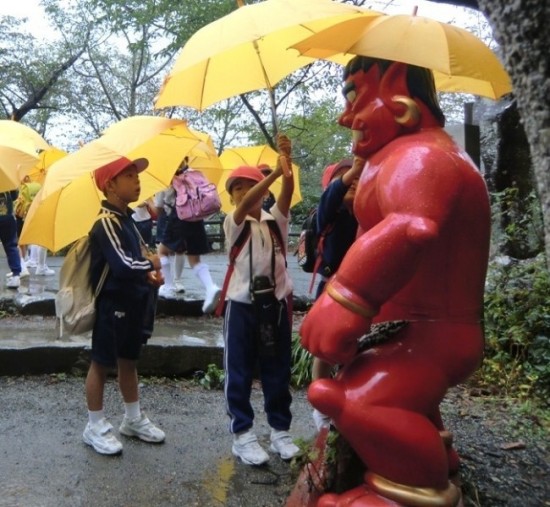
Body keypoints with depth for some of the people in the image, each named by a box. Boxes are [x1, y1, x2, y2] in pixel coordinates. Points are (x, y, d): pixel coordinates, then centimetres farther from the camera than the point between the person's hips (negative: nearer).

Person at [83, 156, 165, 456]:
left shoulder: (126, 218, 8)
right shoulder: (106, 223, -21)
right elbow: (123, 267, -32)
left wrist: (149, 274, 0)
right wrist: (152, 264, -14)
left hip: (132, 303, 9)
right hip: (112, 305, -9)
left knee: (129, 360, 18)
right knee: (102, 363, 6)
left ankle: (133, 419, 33)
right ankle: (95, 427, 21)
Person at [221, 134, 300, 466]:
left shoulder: (276, 220, 4)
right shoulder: (234, 224, -3)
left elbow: (287, 193, -13)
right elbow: (245, 206, -23)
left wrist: (287, 165, -31)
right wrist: (275, 170, -34)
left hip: (276, 302, 3)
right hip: (243, 305, -2)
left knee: (278, 371, 12)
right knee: (240, 372, 6)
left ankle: (281, 430, 24)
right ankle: (243, 434, 18)